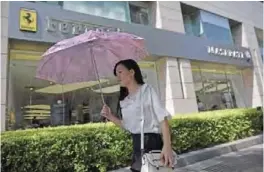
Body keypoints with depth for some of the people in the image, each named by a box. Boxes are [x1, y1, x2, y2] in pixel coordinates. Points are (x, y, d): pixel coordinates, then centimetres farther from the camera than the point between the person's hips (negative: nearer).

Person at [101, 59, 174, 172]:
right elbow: (127, 125, 14)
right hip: (136, 145, 6)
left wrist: (167, 146, -27)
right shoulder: (124, 100, 10)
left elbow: (162, 118, -16)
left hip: (152, 142, -6)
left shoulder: (147, 90, -9)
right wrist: (110, 116, 2)